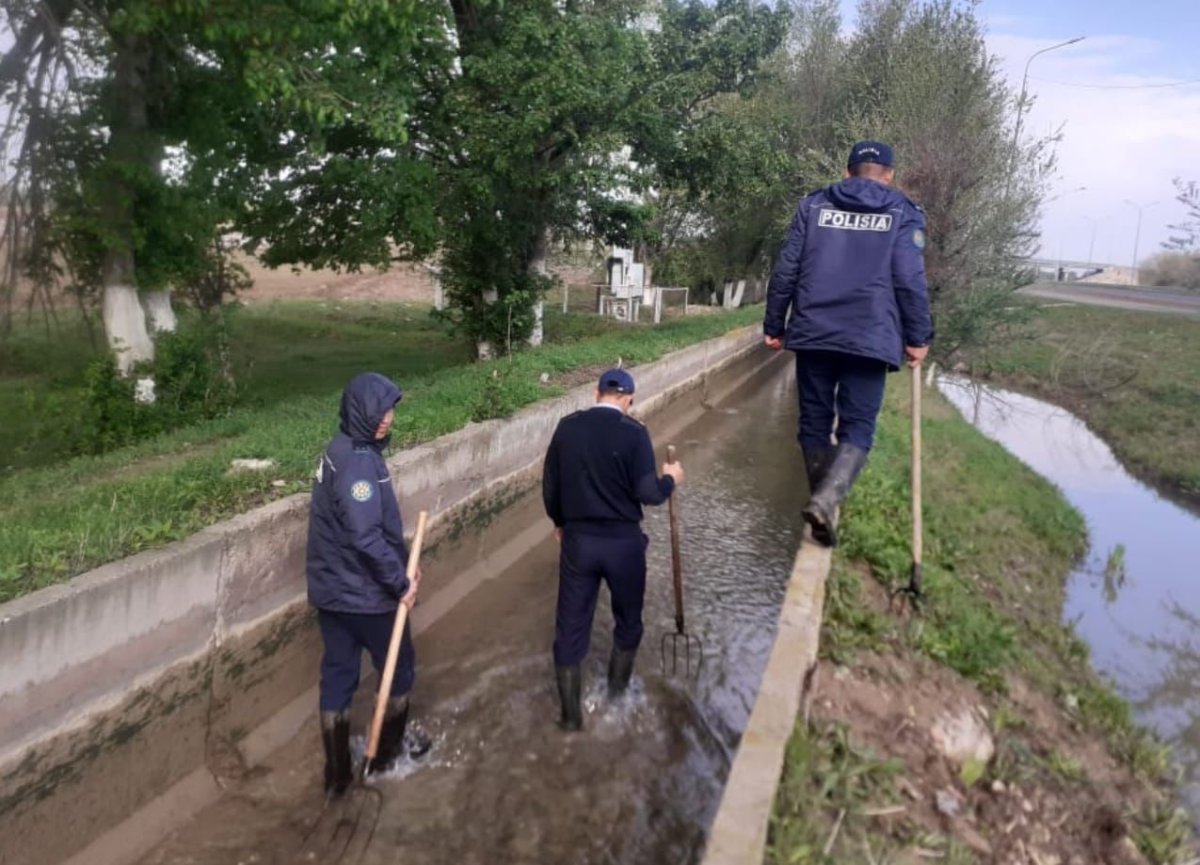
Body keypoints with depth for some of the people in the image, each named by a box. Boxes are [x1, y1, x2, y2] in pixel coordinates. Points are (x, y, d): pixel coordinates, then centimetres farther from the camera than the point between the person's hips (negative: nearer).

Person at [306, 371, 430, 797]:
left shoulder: (342, 450, 8)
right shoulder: (358, 461, -25)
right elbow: (366, 535, -30)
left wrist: (403, 562, 10)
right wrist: (400, 581, -20)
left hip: (330, 589, 8)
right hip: (363, 592, -8)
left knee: (337, 675, 14)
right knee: (399, 669, 14)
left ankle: (337, 773, 25)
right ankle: (387, 751, 32)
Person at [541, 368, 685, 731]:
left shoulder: (567, 426, -1)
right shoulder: (633, 432, -12)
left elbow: (549, 485, 4)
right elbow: (648, 493, -16)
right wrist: (670, 479, 6)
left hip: (577, 540, 2)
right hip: (623, 542, -2)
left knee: (570, 627, 12)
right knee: (627, 622, 22)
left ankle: (571, 715, 20)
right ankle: (616, 697, 37)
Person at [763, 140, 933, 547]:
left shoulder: (814, 205, 11)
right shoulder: (903, 213, 6)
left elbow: (785, 271, 7)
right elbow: (911, 281, -1)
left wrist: (774, 325, 13)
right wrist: (918, 337, 7)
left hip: (812, 333, 2)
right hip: (870, 338, -2)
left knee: (814, 422, 13)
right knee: (858, 426, 0)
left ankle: (824, 502, 19)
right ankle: (825, 500, -23)